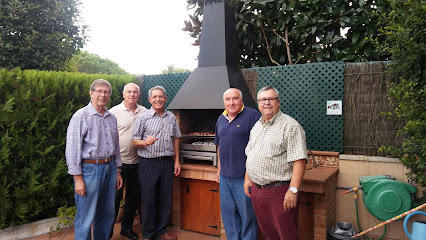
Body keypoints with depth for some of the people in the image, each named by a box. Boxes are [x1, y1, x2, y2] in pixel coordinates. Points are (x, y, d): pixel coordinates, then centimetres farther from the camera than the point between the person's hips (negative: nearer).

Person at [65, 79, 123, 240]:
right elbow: (72, 149, -11)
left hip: (109, 168, 6)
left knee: (107, 214, 15)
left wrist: (117, 171, 17)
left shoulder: (112, 118, 12)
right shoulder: (81, 116, -8)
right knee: (85, 217, 0)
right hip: (89, 169, -6)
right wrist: (78, 178, -14)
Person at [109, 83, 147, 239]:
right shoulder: (114, 112, -5)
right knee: (115, 195, 0)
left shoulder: (144, 112, 5)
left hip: (137, 161, 4)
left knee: (133, 195, 13)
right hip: (119, 161, -4)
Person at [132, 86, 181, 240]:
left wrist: (176, 161, 11)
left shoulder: (171, 117, 10)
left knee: (165, 199, 9)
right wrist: (145, 142, -24)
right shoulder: (143, 117, -1)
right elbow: (134, 141, -2)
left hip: (167, 163, 4)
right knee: (149, 200, 2)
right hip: (148, 163, -3)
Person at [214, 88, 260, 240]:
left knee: (247, 213, 4)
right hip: (225, 176, 7)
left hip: (244, 176, -7)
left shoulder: (252, 115, -10)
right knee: (228, 212, 16)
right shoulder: (221, 119, 12)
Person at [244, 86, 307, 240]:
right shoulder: (256, 126, 14)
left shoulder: (290, 126, -12)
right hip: (256, 190, 7)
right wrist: (247, 178, 16)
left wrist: (293, 190, -23)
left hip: (279, 191, -7)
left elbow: (299, 160, -18)